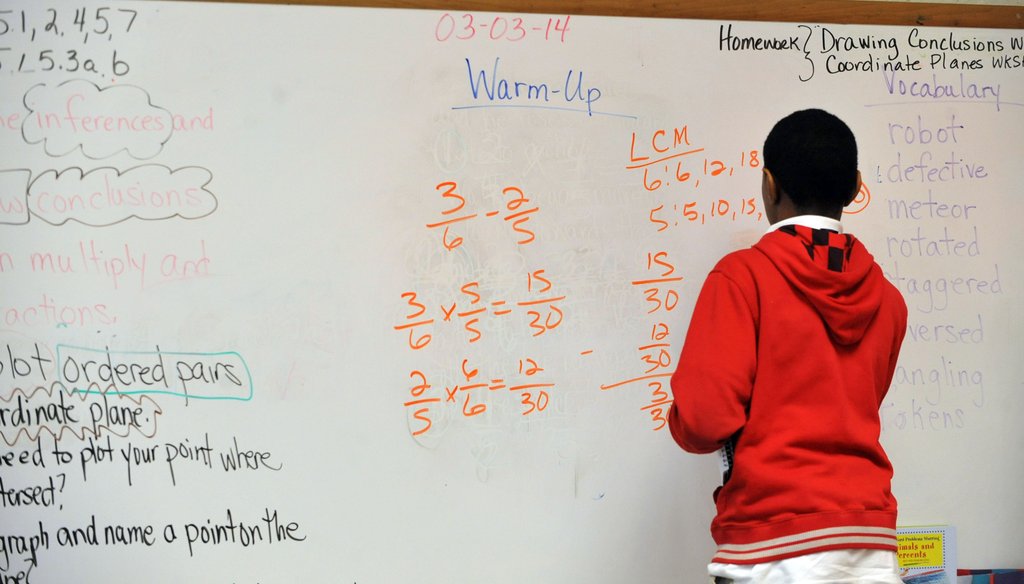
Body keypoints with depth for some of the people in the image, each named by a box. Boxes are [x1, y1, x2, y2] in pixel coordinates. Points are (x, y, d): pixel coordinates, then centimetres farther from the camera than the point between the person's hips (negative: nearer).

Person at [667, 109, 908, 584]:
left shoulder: (742, 276, -7)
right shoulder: (886, 298, 8)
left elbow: (703, 421, -14)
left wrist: (686, 420, 8)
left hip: (777, 546, -5)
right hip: (871, 536, 5)